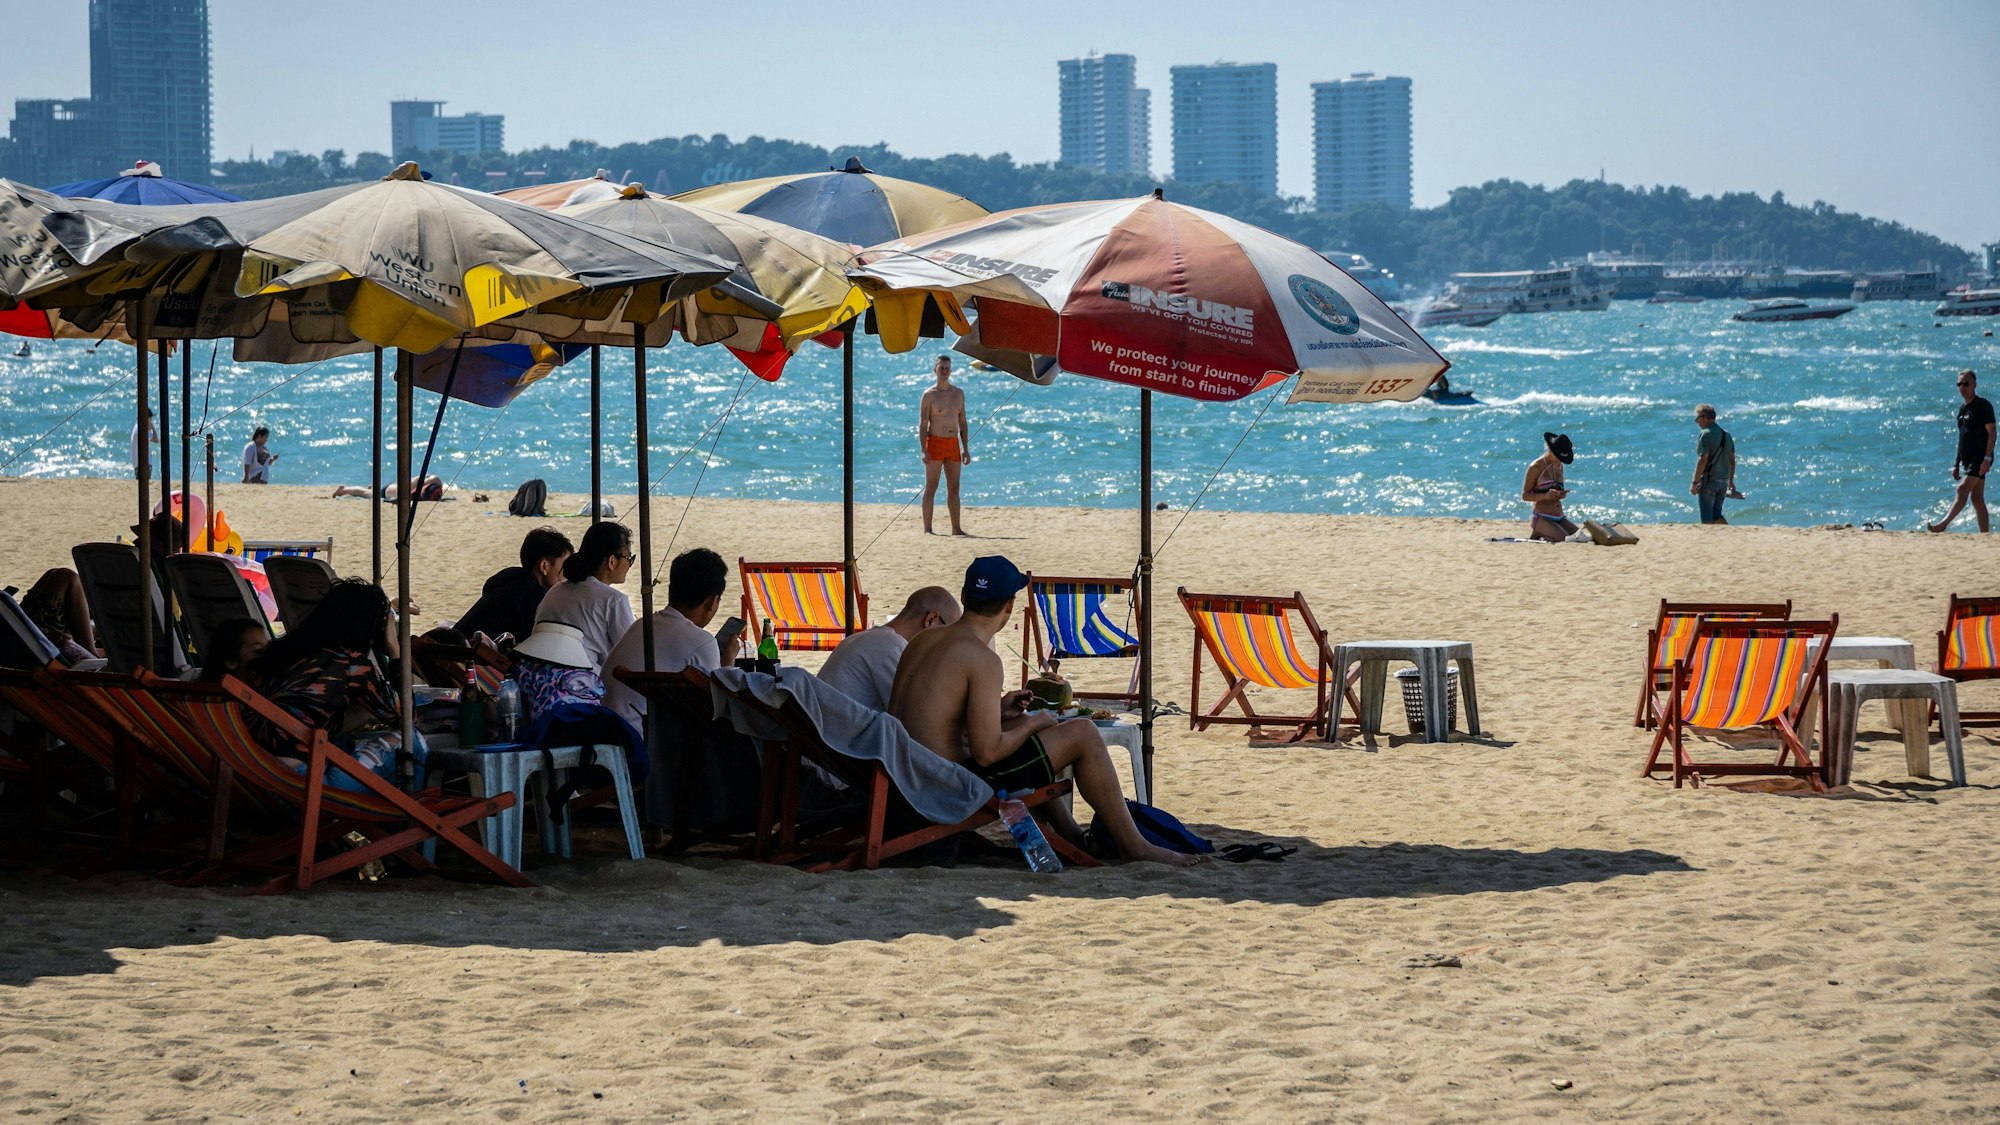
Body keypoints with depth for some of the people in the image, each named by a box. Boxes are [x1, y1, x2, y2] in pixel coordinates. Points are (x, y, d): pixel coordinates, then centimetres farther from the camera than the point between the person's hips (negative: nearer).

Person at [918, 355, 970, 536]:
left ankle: (956, 528, 7)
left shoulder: (958, 394, 11)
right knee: (931, 488, -4)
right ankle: (927, 529, -4)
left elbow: (962, 423, 15)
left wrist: (966, 449, 8)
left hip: (953, 445, 5)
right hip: (935, 444, -5)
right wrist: (923, 451, -18)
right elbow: (922, 425, -8)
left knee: (954, 489, 4)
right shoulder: (929, 395, -4)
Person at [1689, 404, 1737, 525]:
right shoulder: (1726, 434, 12)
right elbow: (1732, 460, 15)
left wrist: (1694, 482, -17)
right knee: (1716, 514, 15)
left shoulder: (1706, 434, -13)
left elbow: (1703, 459, -19)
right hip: (1723, 481, 8)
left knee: (1707, 518, -3)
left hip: (1708, 480, -8)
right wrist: (1730, 481, 22)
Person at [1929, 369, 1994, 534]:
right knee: (1977, 498, 7)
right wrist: (1956, 464, 19)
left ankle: (1944, 524, -30)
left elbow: (1991, 433, -13)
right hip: (1968, 460, 9)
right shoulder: (1962, 408, 17)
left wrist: (1987, 458, -21)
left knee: (1963, 489, -20)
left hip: (1980, 458, -9)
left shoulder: (1983, 406, -8)